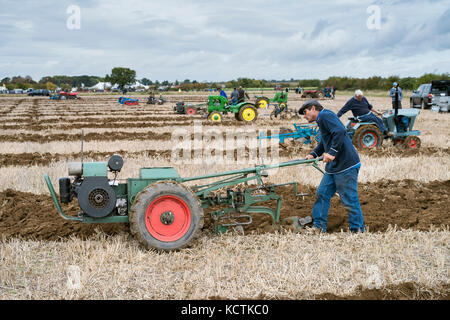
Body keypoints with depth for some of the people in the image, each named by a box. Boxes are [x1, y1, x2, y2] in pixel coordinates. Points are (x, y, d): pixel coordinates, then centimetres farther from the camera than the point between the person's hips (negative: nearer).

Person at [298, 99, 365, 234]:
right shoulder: (322, 120, 21)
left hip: (346, 166, -10)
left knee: (349, 200, -3)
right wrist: (313, 154, 21)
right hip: (333, 167, 10)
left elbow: (340, 132, -26)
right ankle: (319, 227, 17)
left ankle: (358, 231, 8)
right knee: (322, 194, 10)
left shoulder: (326, 115, -10)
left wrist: (332, 152, -27)